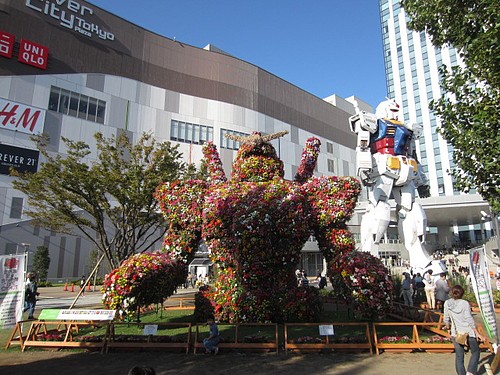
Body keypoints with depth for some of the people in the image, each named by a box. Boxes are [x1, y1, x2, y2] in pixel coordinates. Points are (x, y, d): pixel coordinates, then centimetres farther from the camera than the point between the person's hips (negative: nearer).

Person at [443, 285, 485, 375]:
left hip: (456, 332, 2)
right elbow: (469, 319, -12)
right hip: (468, 331, -2)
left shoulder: (447, 303, 0)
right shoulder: (465, 303, -9)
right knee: (475, 352, 16)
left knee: (459, 356, 8)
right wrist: (477, 333, -6)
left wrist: (447, 326, 27)